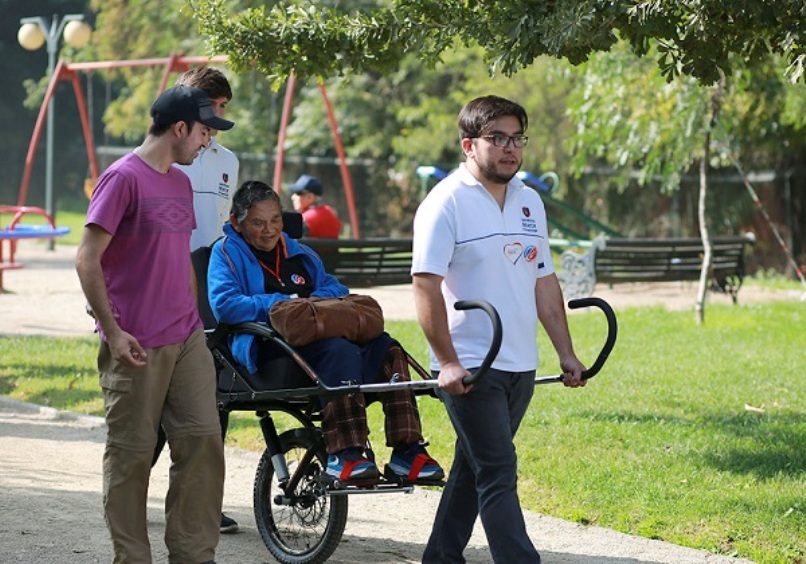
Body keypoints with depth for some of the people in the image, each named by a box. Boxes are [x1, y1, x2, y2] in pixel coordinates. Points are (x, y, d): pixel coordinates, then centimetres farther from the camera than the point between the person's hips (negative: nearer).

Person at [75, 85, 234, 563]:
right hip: (137, 346, -7)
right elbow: (87, 260, -12)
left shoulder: (180, 183, 15)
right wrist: (113, 331, -16)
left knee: (203, 440, 3)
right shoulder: (124, 178, -10)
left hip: (187, 340, 8)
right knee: (132, 454, 1)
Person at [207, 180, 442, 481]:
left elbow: (335, 288, 24)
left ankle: (407, 451, -26)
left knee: (387, 349, -20)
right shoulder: (227, 252, 9)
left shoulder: (300, 253, 30)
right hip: (267, 348, -7)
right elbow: (224, 304, -7)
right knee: (340, 351, -36)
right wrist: (282, 304, -11)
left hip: (314, 334, 7)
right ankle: (344, 454, -44)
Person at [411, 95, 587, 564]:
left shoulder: (530, 202, 13)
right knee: (498, 473, -10)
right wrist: (447, 362, -21)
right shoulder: (447, 202, -9)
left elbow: (544, 283, 18)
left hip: (521, 367, 7)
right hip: (470, 368, -7)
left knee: (474, 468, 15)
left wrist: (566, 352, 13)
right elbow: (426, 284, -15)